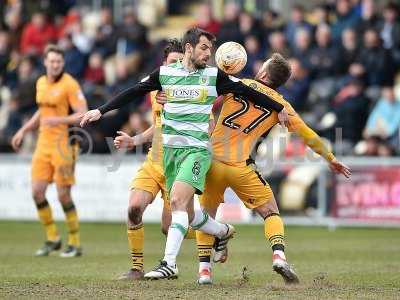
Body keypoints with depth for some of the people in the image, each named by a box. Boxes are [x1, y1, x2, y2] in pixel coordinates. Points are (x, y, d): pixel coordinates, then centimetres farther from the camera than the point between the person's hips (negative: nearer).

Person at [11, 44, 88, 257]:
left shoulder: (69, 84, -11)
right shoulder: (41, 82, 11)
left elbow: (83, 115, -15)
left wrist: (60, 120, -27)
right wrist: (23, 131, 23)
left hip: (63, 143, -7)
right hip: (44, 142, 7)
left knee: (63, 195, -5)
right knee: (37, 191, 0)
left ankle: (75, 243, 9)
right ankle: (52, 238, 16)